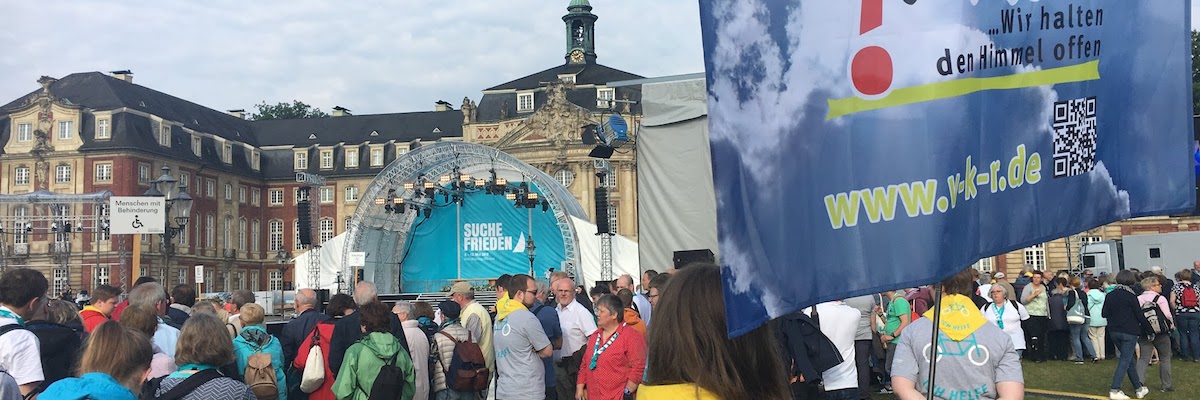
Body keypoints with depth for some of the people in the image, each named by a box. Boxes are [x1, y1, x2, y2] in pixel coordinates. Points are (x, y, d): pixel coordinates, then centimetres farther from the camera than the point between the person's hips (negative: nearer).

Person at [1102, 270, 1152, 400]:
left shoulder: (1110, 295, 2)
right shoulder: (1130, 296, -13)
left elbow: (1104, 313, 4)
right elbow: (1139, 315, -9)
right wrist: (1147, 327, 3)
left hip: (1114, 331, 6)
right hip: (1129, 331, -6)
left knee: (1129, 360, 17)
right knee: (1125, 360, -3)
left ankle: (1139, 388, 25)